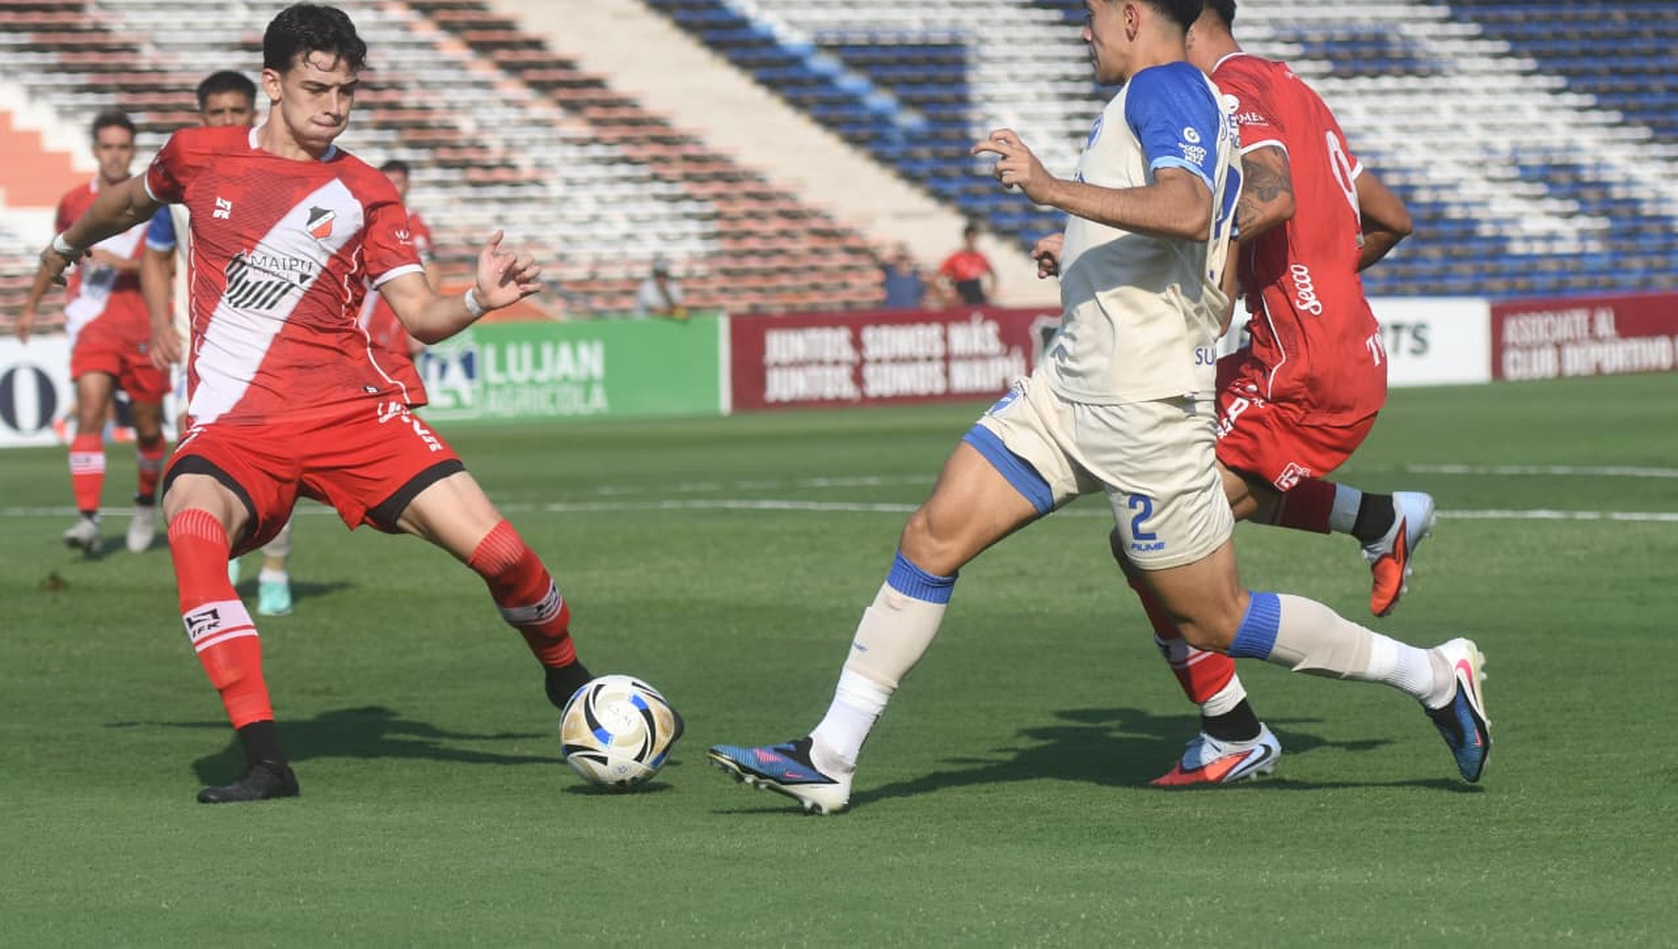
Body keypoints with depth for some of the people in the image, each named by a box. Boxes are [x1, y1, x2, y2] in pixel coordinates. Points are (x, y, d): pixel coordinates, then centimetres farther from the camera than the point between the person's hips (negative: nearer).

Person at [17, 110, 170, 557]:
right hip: (92, 319, 1)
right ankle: (88, 520, -25)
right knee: (90, 411, -18)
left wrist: (122, 263, -22)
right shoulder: (75, 202, 7)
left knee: (148, 427, 9)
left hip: (142, 324, -1)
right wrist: (31, 305, 31)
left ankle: (146, 503, 36)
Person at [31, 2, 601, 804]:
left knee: (497, 551, -12)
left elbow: (420, 315, -1)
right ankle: (265, 759, -36)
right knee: (193, 525, -35)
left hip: (350, 411, 0)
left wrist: (480, 300, -21)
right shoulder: (200, 157, 6)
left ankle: (568, 678, 23)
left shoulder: (365, 195, 4)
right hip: (230, 427, 0)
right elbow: (133, 200, 28)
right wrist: (68, 245, 44)